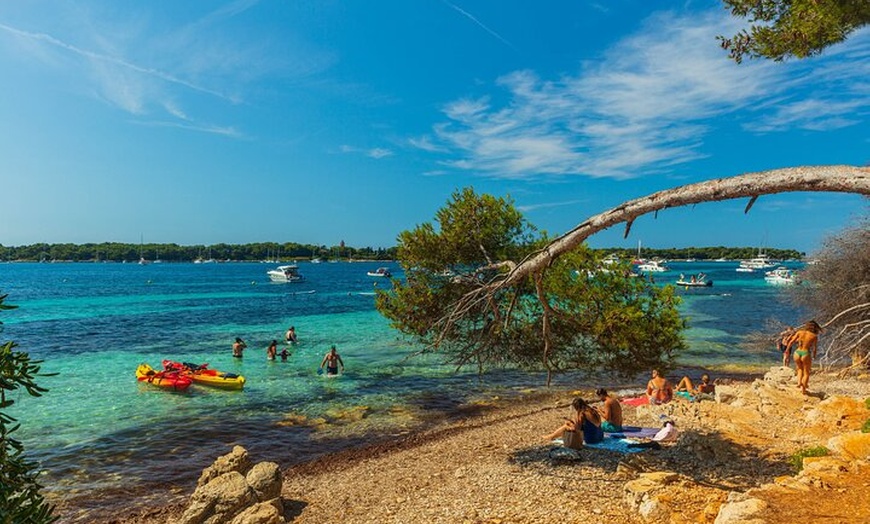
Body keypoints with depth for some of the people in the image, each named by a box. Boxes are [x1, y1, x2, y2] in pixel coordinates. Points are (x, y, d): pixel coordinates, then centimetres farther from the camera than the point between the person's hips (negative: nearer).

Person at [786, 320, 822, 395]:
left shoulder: (799, 332, 1)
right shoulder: (814, 336, -2)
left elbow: (791, 342, 0)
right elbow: (815, 348, 1)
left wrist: (787, 350, 15)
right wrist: (814, 356, 21)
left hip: (797, 353, 2)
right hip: (806, 354, -2)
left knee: (800, 369, 28)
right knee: (806, 373, 17)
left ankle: (799, 382, 9)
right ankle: (803, 389, 12)